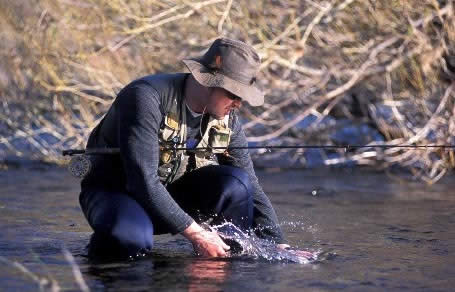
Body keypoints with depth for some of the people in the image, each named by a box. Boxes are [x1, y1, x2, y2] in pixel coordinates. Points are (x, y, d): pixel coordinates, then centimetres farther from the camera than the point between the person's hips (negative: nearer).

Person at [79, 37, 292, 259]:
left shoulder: (227, 119, -5)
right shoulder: (146, 97, -27)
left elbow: (251, 189, 1)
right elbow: (143, 181, -32)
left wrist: (280, 246, -7)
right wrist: (195, 233, -32)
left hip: (170, 196, 5)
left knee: (235, 183, -21)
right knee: (132, 238, -39)